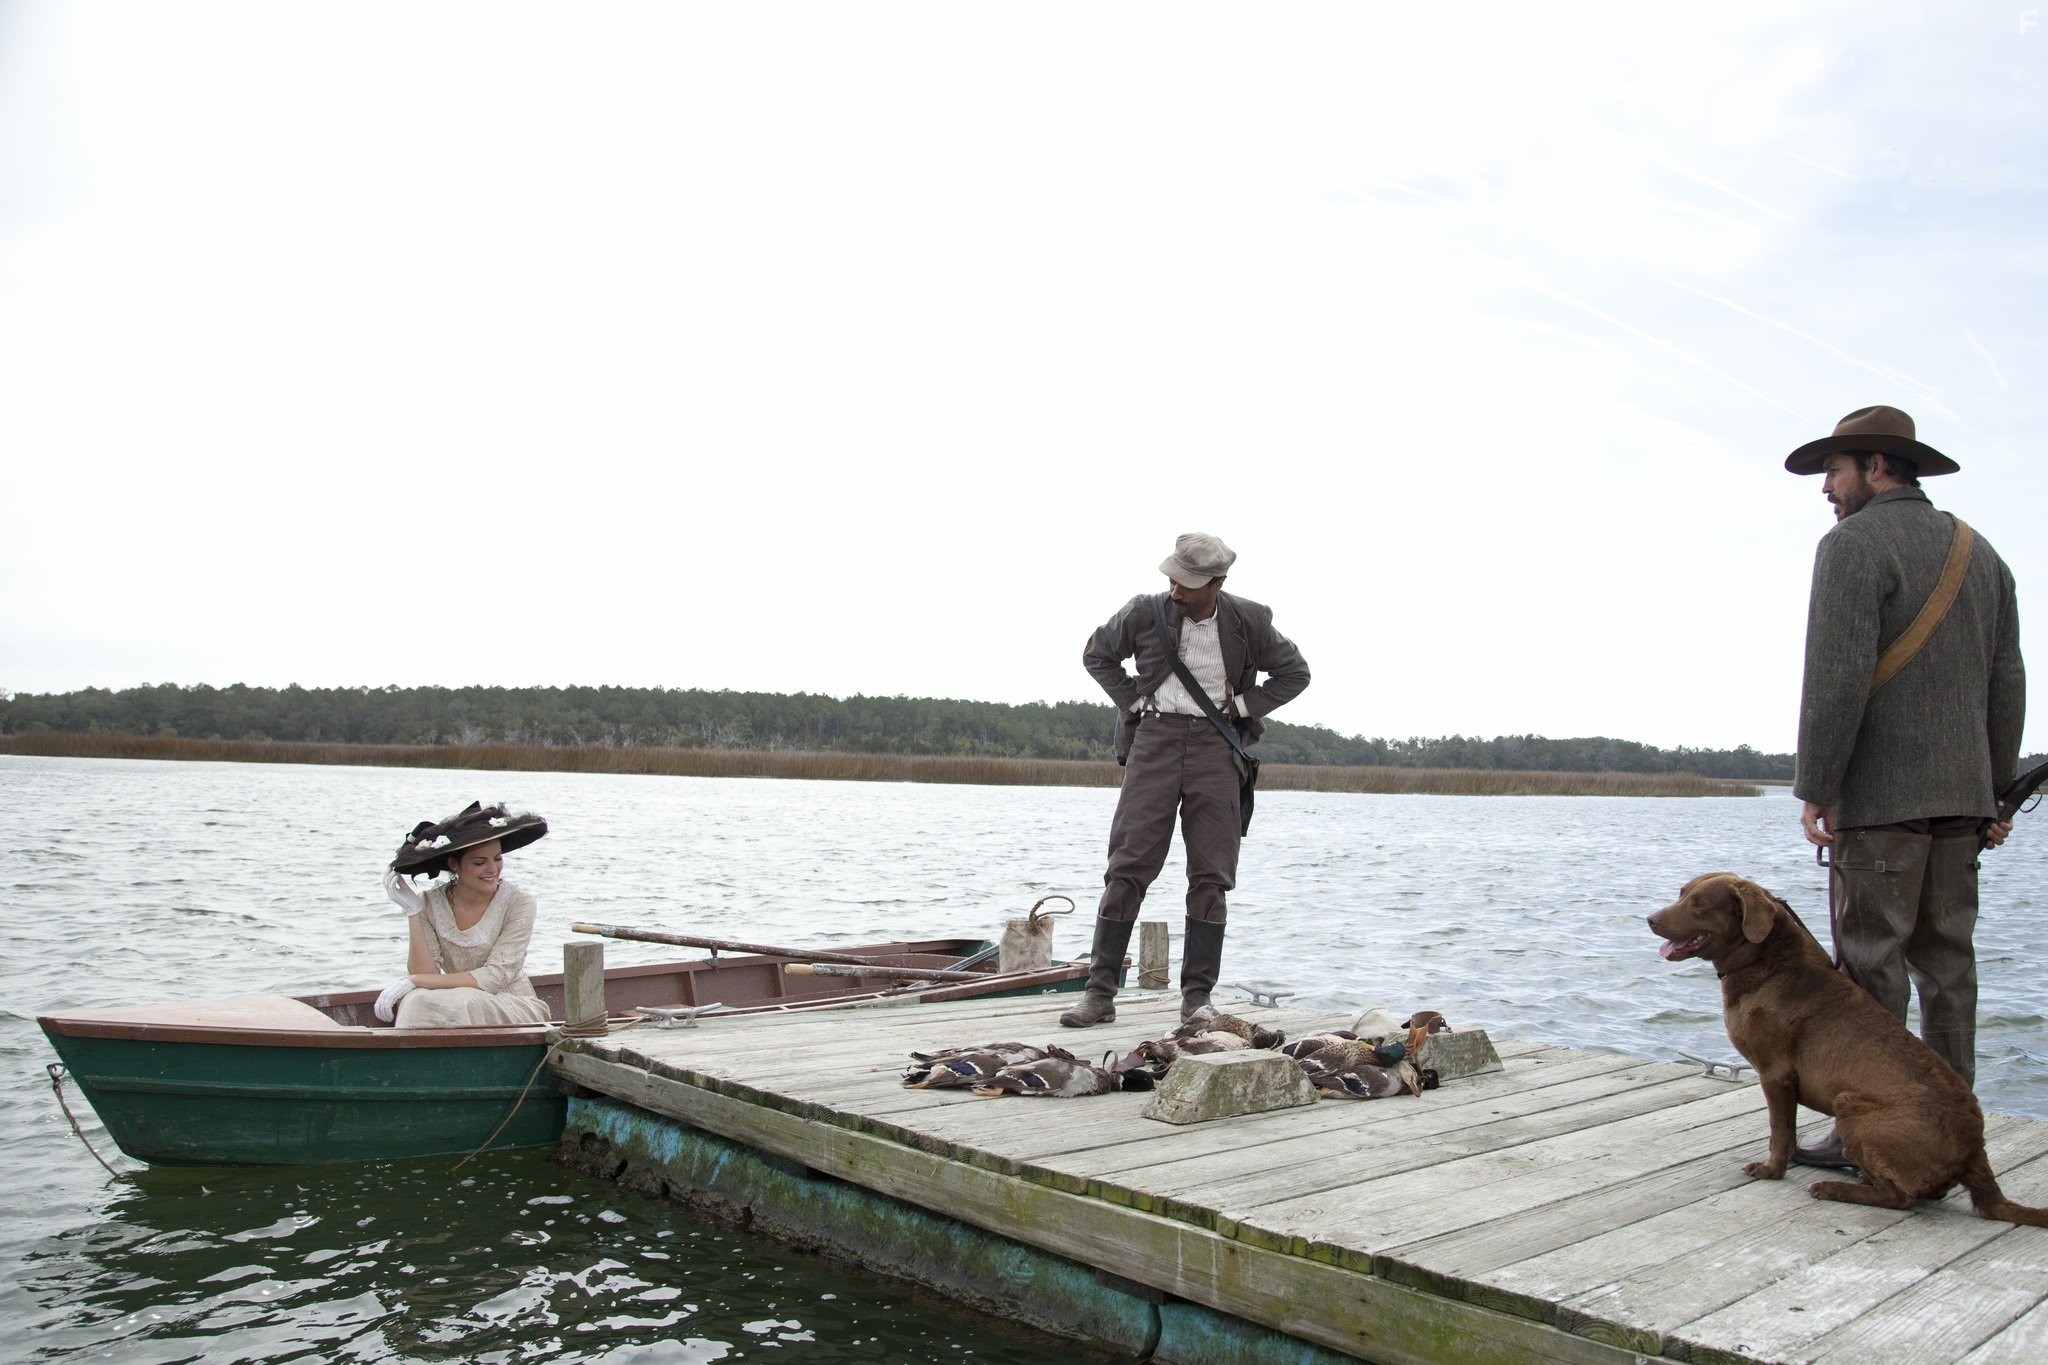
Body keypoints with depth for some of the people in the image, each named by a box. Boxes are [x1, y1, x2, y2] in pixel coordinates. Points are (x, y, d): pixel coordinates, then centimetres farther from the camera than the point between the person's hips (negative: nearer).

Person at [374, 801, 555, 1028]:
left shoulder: (518, 904, -12)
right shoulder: (430, 904, -4)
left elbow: (494, 977, -18)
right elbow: (426, 974, -11)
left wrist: (413, 982, -21)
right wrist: (413, 913, -18)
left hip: (513, 1011, -2)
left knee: (463, 1004, -32)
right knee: (419, 1002, -29)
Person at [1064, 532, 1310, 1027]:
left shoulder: (1248, 623, -1)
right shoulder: (1145, 612, -3)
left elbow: (1294, 673, 13)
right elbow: (1096, 655, 13)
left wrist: (1242, 706, 2)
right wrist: (1134, 702, 3)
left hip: (1214, 745, 1)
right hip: (1156, 736, -1)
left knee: (1210, 875, 0)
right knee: (1128, 865, -6)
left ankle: (1197, 996, 9)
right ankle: (1099, 993, -1)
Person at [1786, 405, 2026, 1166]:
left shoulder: (1853, 545, -9)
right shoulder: (1979, 552, 16)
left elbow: (1837, 678, -18)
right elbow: (2007, 683, 16)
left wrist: (1814, 788, -13)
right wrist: (1995, 790, 19)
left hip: (1879, 796, -8)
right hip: (1961, 793, 8)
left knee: (1871, 965, -3)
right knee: (1946, 960, 12)